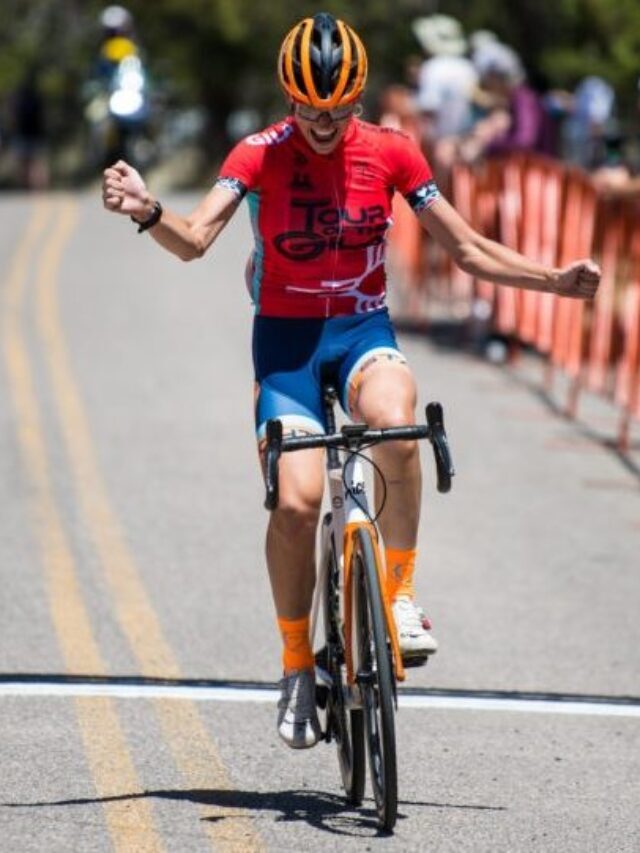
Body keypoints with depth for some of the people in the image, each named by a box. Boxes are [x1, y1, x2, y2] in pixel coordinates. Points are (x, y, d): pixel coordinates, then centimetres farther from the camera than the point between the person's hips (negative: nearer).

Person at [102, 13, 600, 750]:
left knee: (394, 425, -34)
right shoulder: (259, 156, -9)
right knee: (296, 500, -18)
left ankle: (400, 594, -18)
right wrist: (147, 213, -44)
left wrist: (554, 279, -8)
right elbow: (195, 240, -23)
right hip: (285, 335, -1)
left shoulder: (390, 153, -2)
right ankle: (296, 666, 3)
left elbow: (469, 250, 3)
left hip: (363, 330, 1)